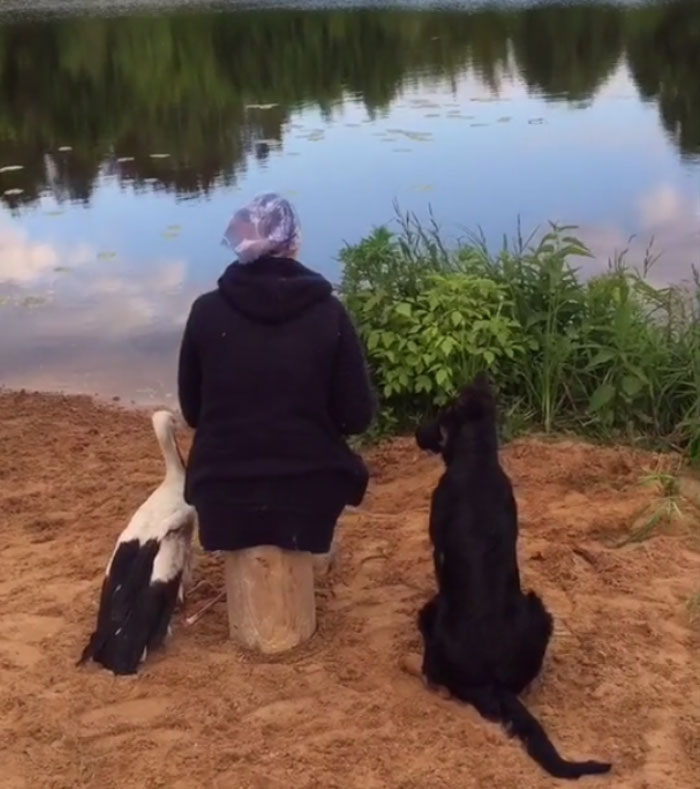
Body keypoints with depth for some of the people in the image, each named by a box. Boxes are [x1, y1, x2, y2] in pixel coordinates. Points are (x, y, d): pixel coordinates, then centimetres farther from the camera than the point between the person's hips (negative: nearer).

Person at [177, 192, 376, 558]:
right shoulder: (328, 312, -9)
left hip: (223, 498, 1)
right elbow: (357, 417, -6)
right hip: (310, 495, -1)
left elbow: (192, 411, 4)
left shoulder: (206, 311, -7)